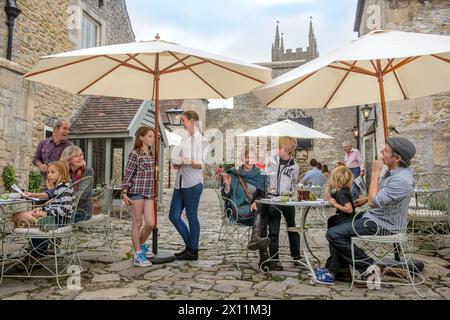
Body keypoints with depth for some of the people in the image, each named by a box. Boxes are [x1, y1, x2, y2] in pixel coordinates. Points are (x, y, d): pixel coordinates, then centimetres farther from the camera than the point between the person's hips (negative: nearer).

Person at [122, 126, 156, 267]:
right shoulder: (135, 154, -8)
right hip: (137, 191, -6)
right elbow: (127, 174, -9)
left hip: (149, 192, 7)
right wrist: (124, 193, -14)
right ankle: (138, 255, 12)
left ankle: (141, 245, 30)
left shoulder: (151, 154, 14)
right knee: (137, 223, 3)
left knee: (150, 223, 3)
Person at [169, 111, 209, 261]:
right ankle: (190, 245, 23)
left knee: (192, 216, 0)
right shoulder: (185, 137, 17)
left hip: (193, 183, -8)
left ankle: (193, 251, 14)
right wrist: (176, 164, 4)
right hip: (180, 182, 8)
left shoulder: (202, 140, -4)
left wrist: (187, 162, -26)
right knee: (174, 216, 8)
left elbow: (200, 165, -9)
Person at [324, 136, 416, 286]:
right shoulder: (395, 170, 2)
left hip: (381, 223, -10)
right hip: (376, 214, 10)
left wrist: (375, 173, -25)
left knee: (333, 234, -19)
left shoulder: (401, 179, -29)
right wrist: (366, 199, 11)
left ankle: (368, 266, -9)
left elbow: (374, 202, -28)